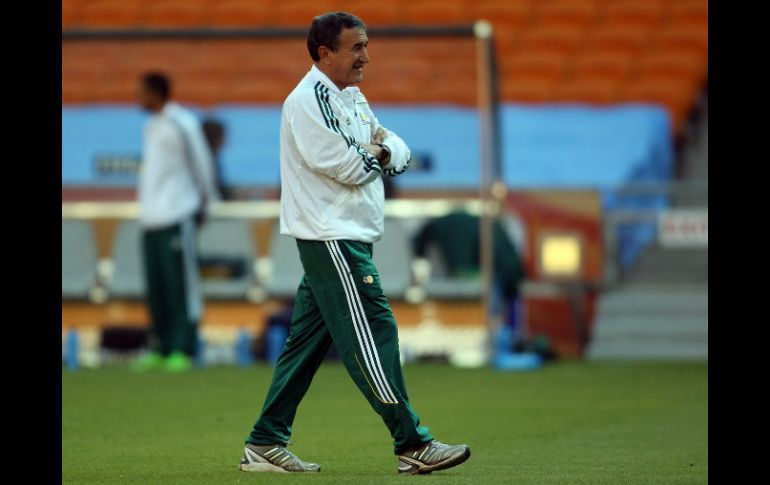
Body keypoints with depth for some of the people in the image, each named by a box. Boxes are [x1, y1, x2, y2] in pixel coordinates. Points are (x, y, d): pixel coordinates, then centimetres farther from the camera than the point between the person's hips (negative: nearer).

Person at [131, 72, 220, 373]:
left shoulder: (182, 124, -8)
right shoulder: (151, 126, 18)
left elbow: (202, 165, -3)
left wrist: (204, 204, 3)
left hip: (177, 216, -8)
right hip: (150, 218, 9)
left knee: (181, 285, -7)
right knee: (156, 288, 9)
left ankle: (183, 351, -8)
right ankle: (160, 350, 13)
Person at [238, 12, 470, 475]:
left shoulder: (352, 98, 18)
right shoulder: (307, 100, -13)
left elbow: (401, 154, 14)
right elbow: (346, 168, -21)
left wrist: (383, 149, -8)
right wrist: (375, 153, -2)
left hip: (350, 237, 10)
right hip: (331, 239, -10)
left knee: (308, 340, 10)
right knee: (372, 331, -10)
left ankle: (265, 445, 13)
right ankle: (414, 445, -10)